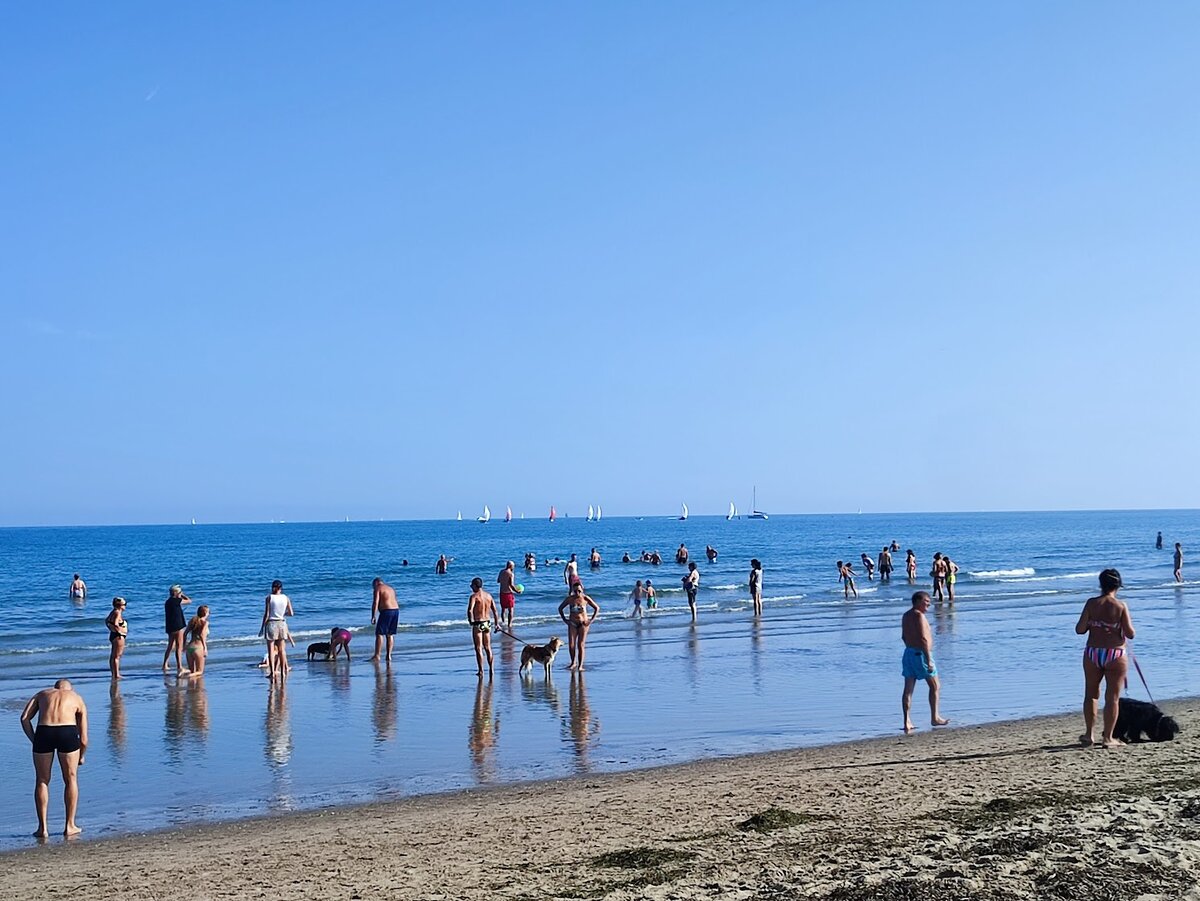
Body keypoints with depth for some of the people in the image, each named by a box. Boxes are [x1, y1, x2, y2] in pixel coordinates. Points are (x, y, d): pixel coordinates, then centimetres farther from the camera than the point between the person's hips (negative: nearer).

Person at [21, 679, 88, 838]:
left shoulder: (42, 694, 30)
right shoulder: (77, 699, 28)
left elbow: (24, 718, 11)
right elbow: (84, 739, 23)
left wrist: (34, 740, 17)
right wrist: (81, 757, 38)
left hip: (43, 732, 0)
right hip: (68, 732, 0)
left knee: (42, 781, 16)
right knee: (71, 779, 17)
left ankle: (43, 828, 16)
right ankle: (70, 826, 21)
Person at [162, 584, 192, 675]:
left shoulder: (168, 602, 13)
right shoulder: (176, 601, -12)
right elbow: (189, 601, -3)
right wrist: (182, 595, 9)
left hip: (170, 627, 8)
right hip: (177, 627, -8)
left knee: (170, 647, 19)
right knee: (179, 647, -6)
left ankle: (164, 665, 25)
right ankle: (179, 668, -9)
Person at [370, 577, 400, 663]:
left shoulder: (377, 589, -1)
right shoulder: (391, 588, 23)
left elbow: (375, 603, -12)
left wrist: (373, 617, -13)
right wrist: (397, 619, 26)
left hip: (386, 611, -8)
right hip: (396, 610, 8)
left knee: (379, 634, -3)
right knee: (390, 634, 12)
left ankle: (377, 656, -7)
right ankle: (389, 655, 10)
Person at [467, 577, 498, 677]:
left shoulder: (474, 596, -12)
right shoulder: (488, 596, 7)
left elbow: (470, 610, -26)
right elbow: (495, 611, 8)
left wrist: (471, 622, -13)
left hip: (477, 624, -6)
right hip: (487, 623, 6)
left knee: (479, 648, 1)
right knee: (488, 648, 15)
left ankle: (481, 671, 1)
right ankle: (491, 669, 17)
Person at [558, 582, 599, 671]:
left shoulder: (585, 599, -6)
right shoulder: (570, 599, -3)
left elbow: (597, 608, 2)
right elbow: (560, 608, 11)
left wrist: (591, 620, -4)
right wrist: (564, 619, 4)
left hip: (583, 624, -2)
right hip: (572, 624, 2)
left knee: (580, 645, -3)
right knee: (571, 645, -6)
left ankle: (580, 666, 2)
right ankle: (573, 663, 13)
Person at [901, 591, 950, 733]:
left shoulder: (906, 615, 12)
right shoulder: (919, 616, -16)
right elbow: (923, 639, -21)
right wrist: (929, 661, -22)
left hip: (908, 652, 8)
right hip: (921, 654, -8)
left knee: (908, 689, 4)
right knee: (935, 686, 9)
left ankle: (907, 722, 0)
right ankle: (935, 718, 16)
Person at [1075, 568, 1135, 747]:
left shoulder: (1091, 604, -5)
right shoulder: (1121, 606, -10)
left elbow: (1079, 630, -6)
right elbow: (1130, 634, -11)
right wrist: (1124, 625, 9)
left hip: (1092, 654, 2)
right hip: (1115, 655, -2)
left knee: (1091, 694, 18)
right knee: (1112, 697, 5)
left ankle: (1089, 734, 21)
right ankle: (1108, 738, 6)